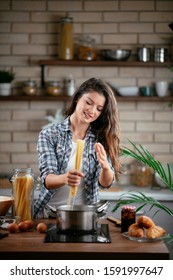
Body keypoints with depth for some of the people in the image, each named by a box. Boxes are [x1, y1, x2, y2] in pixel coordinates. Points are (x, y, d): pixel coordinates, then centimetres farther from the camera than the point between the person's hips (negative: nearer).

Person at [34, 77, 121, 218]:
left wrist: (105, 167, -25)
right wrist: (65, 178, -31)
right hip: (49, 212, -1)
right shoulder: (49, 135, 0)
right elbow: (47, 179, -9)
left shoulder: (100, 139, 6)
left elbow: (106, 183, -3)